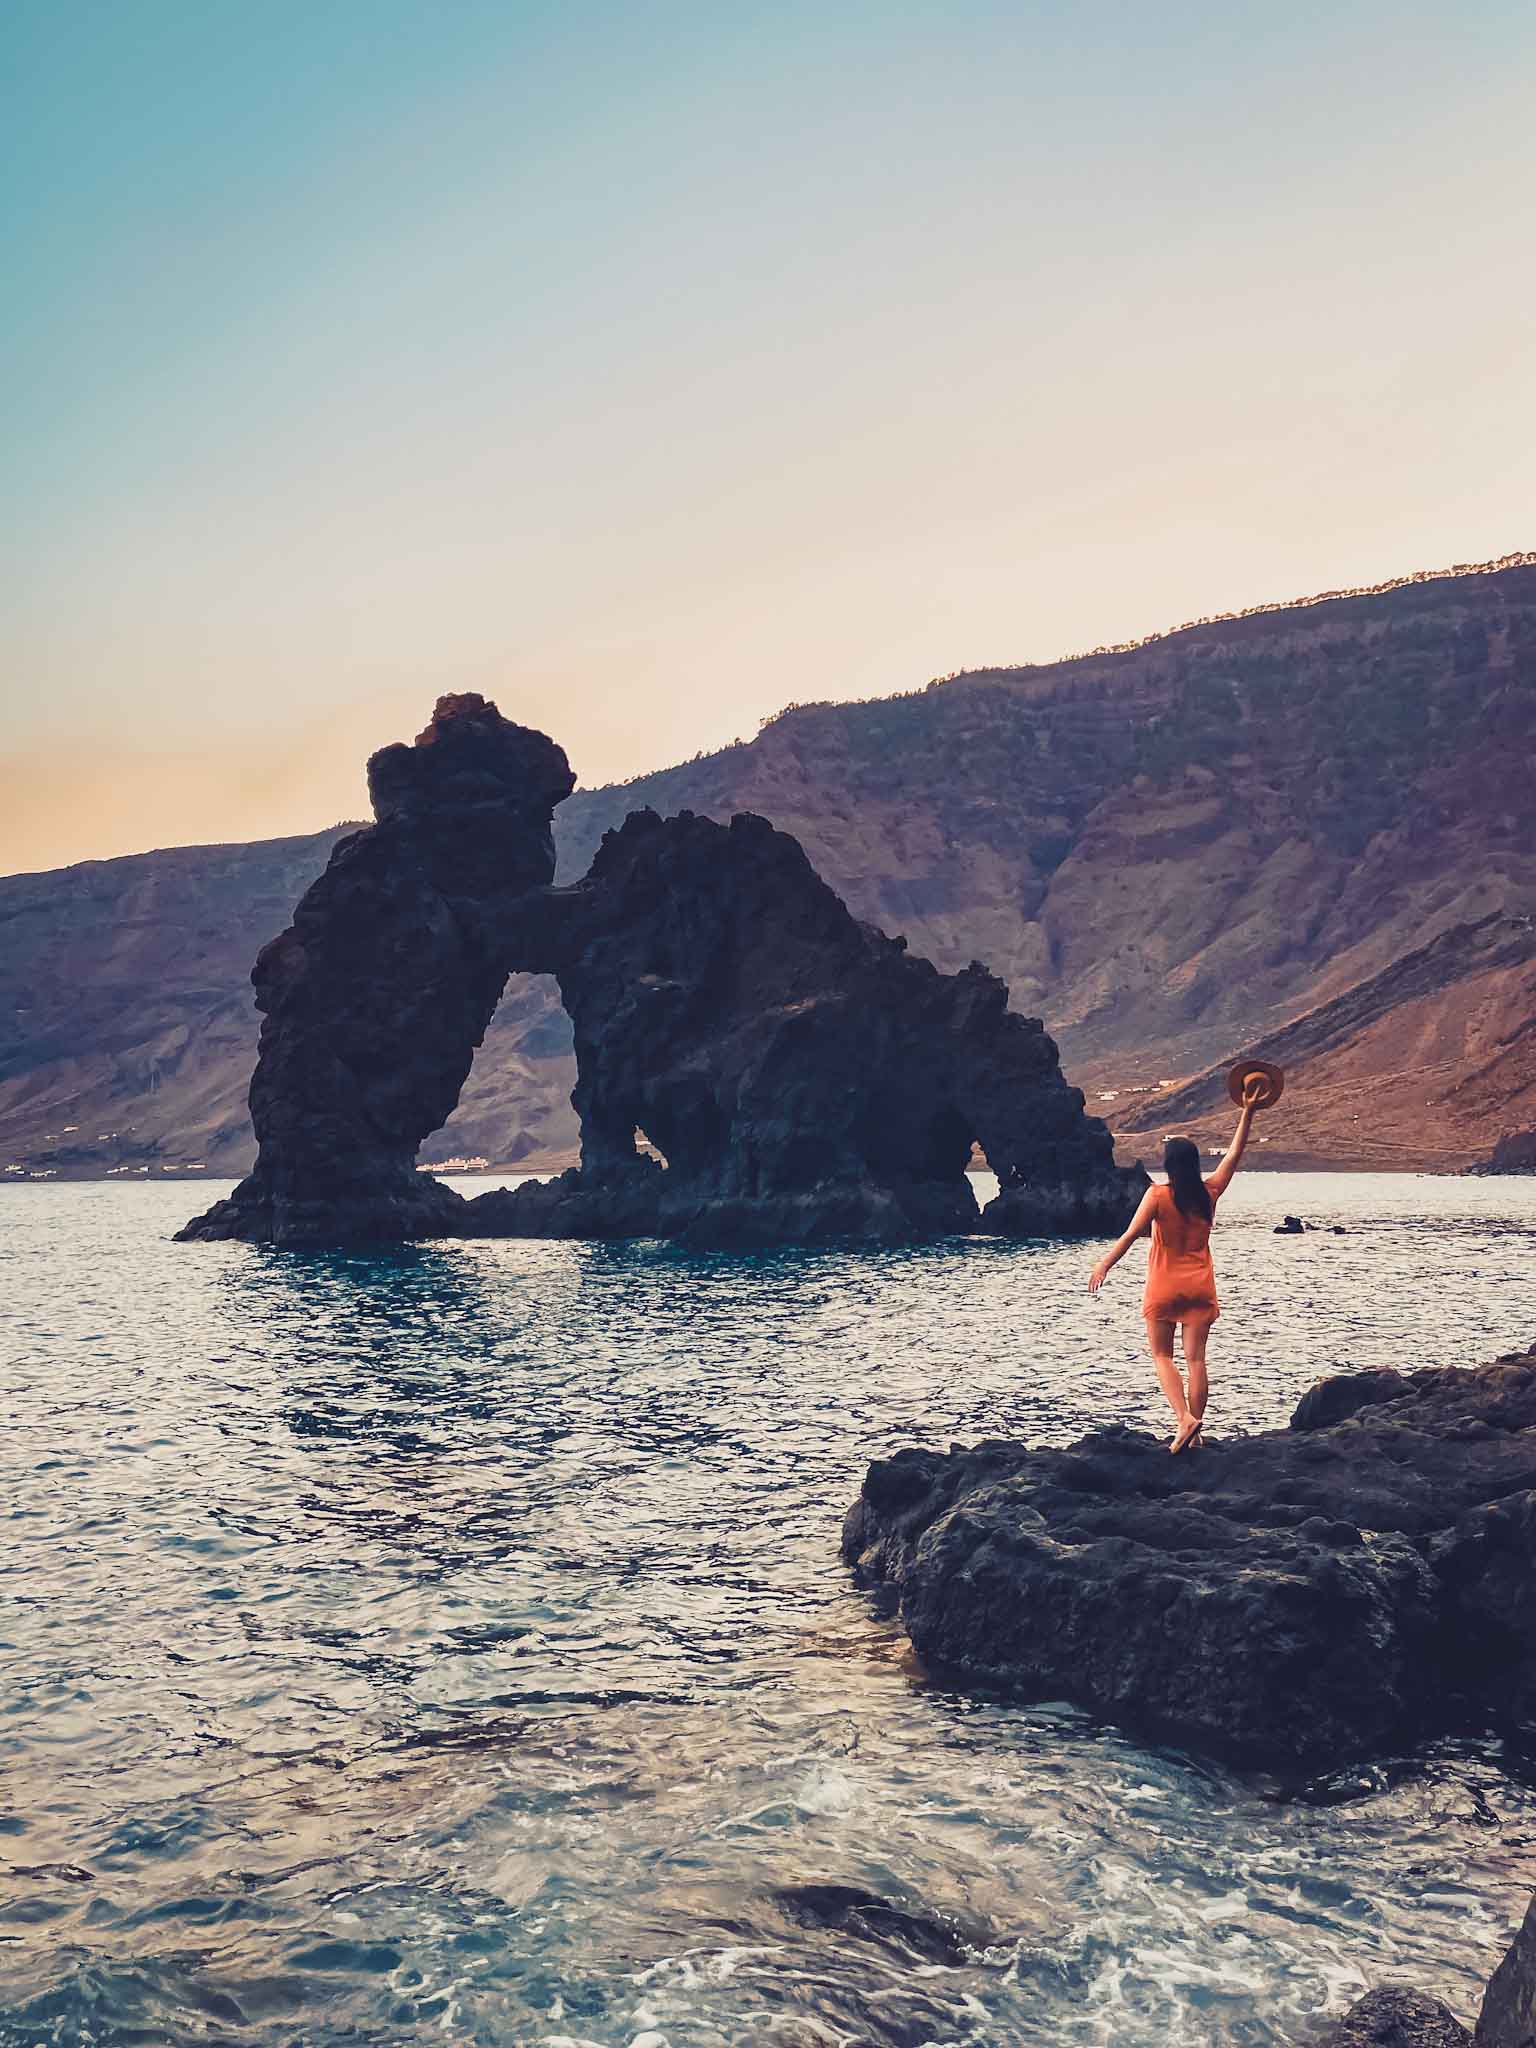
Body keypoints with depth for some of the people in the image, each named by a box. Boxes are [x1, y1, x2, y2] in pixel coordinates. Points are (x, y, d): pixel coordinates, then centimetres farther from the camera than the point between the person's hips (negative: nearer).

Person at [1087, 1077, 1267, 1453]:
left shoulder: (1157, 1195, -11)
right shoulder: (1209, 1193, -1)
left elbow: (1132, 1234, -18)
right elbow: (1234, 1154, 7)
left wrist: (1104, 1265, -18)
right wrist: (1247, 1112, 10)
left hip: (1164, 1287, -3)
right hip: (1200, 1287, 3)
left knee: (1162, 1356, 8)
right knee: (1195, 1358, 4)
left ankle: (1184, 1418, -11)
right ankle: (1194, 1431, 5)